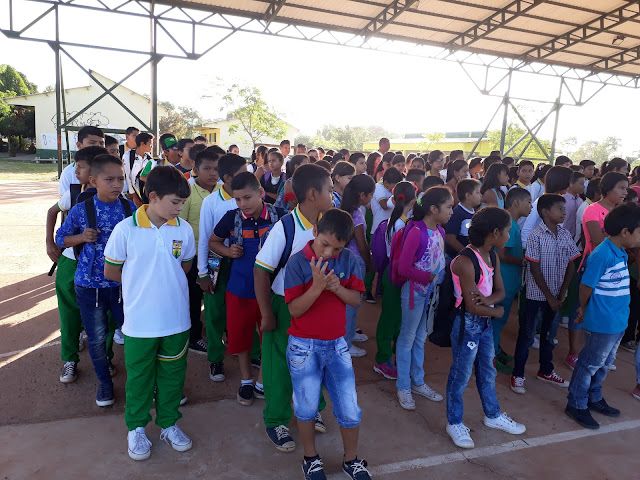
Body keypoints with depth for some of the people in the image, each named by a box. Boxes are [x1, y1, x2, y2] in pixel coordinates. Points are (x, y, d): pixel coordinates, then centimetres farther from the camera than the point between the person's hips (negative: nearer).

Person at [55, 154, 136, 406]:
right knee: (96, 337, 11)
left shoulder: (130, 208, -4)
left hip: (123, 283, 1)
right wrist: (82, 237, -12)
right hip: (89, 284, 0)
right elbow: (61, 237, 6)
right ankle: (105, 381, 33)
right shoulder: (81, 210, -8)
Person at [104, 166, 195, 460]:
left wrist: (162, 280, 5)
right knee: (139, 376, 15)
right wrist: (140, 282, 3)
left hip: (176, 319, 2)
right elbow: (110, 271, -2)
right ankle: (136, 428, 37)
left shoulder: (184, 230, -5)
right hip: (139, 321, -2)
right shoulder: (126, 230, -13)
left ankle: (169, 424, 38)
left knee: (172, 374, 17)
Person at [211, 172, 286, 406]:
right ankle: (246, 381, 36)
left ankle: (263, 383, 33)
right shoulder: (232, 218, -6)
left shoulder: (279, 216, -10)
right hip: (240, 288, 1)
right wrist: (228, 251, -9)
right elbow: (213, 241, 11)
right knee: (240, 335, 13)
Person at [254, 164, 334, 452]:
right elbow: (261, 270, -17)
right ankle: (276, 421, 29)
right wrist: (266, 315, -14)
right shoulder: (285, 227, -21)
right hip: (285, 305, -5)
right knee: (280, 365, 8)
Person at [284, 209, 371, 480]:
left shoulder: (348, 260, -4)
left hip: (337, 344, 3)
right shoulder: (298, 262, -14)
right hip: (304, 346, -3)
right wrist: (317, 286, -30)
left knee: (350, 410, 9)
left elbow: (355, 300, -2)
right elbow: (295, 309, -15)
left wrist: (337, 287, -21)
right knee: (307, 408, 13)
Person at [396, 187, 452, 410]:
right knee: (407, 338, 9)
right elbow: (404, 268, -21)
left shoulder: (440, 231, 2)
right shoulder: (416, 232, -21)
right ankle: (403, 387, 24)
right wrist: (428, 277, -18)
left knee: (421, 338, 20)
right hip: (415, 291, -7)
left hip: (432, 291, 7)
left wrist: (440, 278, -5)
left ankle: (418, 382, 36)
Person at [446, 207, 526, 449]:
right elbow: (472, 306, -25)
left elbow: (500, 291, 3)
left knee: (487, 371, 23)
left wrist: (488, 300, -19)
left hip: (486, 321, 8)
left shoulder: (493, 257, 3)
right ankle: (454, 423, 26)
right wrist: (497, 311, -7)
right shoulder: (466, 261, -25)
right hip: (467, 323, -8)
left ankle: (493, 415, 43)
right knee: (461, 374, 7)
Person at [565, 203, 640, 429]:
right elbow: (586, 285, -18)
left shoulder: (621, 254, 6)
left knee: (604, 363, 22)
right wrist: (583, 309, -2)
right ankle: (576, 404, 21)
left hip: (617, 322, 9)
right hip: (601, 323, -9)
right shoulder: (602, 255, -23)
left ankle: (594, 399, 39)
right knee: (589, 364, 5)